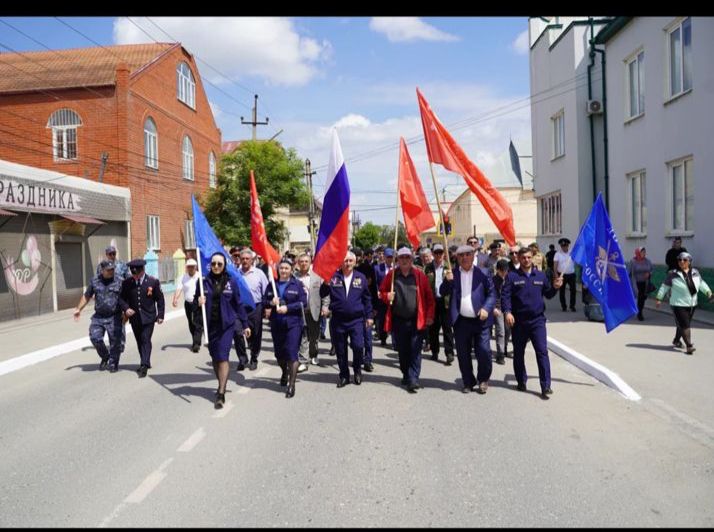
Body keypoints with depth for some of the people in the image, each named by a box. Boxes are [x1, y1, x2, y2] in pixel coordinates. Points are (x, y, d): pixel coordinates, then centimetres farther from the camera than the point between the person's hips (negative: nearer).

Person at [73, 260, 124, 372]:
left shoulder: (119, 282, -2)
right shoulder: (95, 281, 6)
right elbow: (86, 296, 16)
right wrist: (78, 309, 13)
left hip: (114, 317, -3)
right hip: (98, 317, 3)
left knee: (115, 341, -1)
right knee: (95, 338, -5)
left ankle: (113, 364, 16)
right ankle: (104, 357, 21)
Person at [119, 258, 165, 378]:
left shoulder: (153, 282, -6)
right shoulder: (127, 283, -1)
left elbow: (160, 299, 0)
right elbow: (121, 298, 6)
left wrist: (160, 315, -1)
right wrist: (126, 308, -14)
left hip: (148, 317, -3)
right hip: (134, 318, 4)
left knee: (146, 340, -12)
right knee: (139, 341, 13)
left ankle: (144, 366, -12)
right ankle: (146, 363, 28)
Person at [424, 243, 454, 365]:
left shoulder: (448, 267, 5)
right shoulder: (428, 268, 8)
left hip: (445, 300, -2)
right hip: (432, 300, 2)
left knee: (447, 327, -2)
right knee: (433, 328, 9)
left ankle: (449, 353, -1)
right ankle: (434, 352, 21)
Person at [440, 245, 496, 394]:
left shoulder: (482, 273, 0)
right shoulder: (452, 274, 6)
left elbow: (492, 294, 0)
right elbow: (443, 293, -1)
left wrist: (486, 309, -16)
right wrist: (447, 281, -20)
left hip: (480, 320, -2)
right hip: (461, 321, 2)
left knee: (484, 352, -3)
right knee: (463, 354, 8)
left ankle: (483, 380, 21)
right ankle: (468, 382, 25)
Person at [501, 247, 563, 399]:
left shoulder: (541, 276, 8)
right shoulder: (512, 276, -1)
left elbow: (548, 294, 14)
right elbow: (505, 295, -8)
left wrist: (555, 287, -6)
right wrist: (507, 311, -22)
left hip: (537, 320, 1)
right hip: (518, 321, -1)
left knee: (542, 352, -6)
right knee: (519, 352, 11)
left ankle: (545, 386, -3)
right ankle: (521, 381, 29)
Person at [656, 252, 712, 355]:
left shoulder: (695, 272, 3)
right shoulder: (673, 274, -10)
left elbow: (701, 283, 19)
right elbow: (665, 286, -3)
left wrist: (708, 292, 17)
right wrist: (659, 299, -2)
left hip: (692, 304, 5)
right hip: (678, 304, -5)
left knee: (682, 324, 16)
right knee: (684, 325, -8)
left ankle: (676, 340, 35)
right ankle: (689, 346, -7)